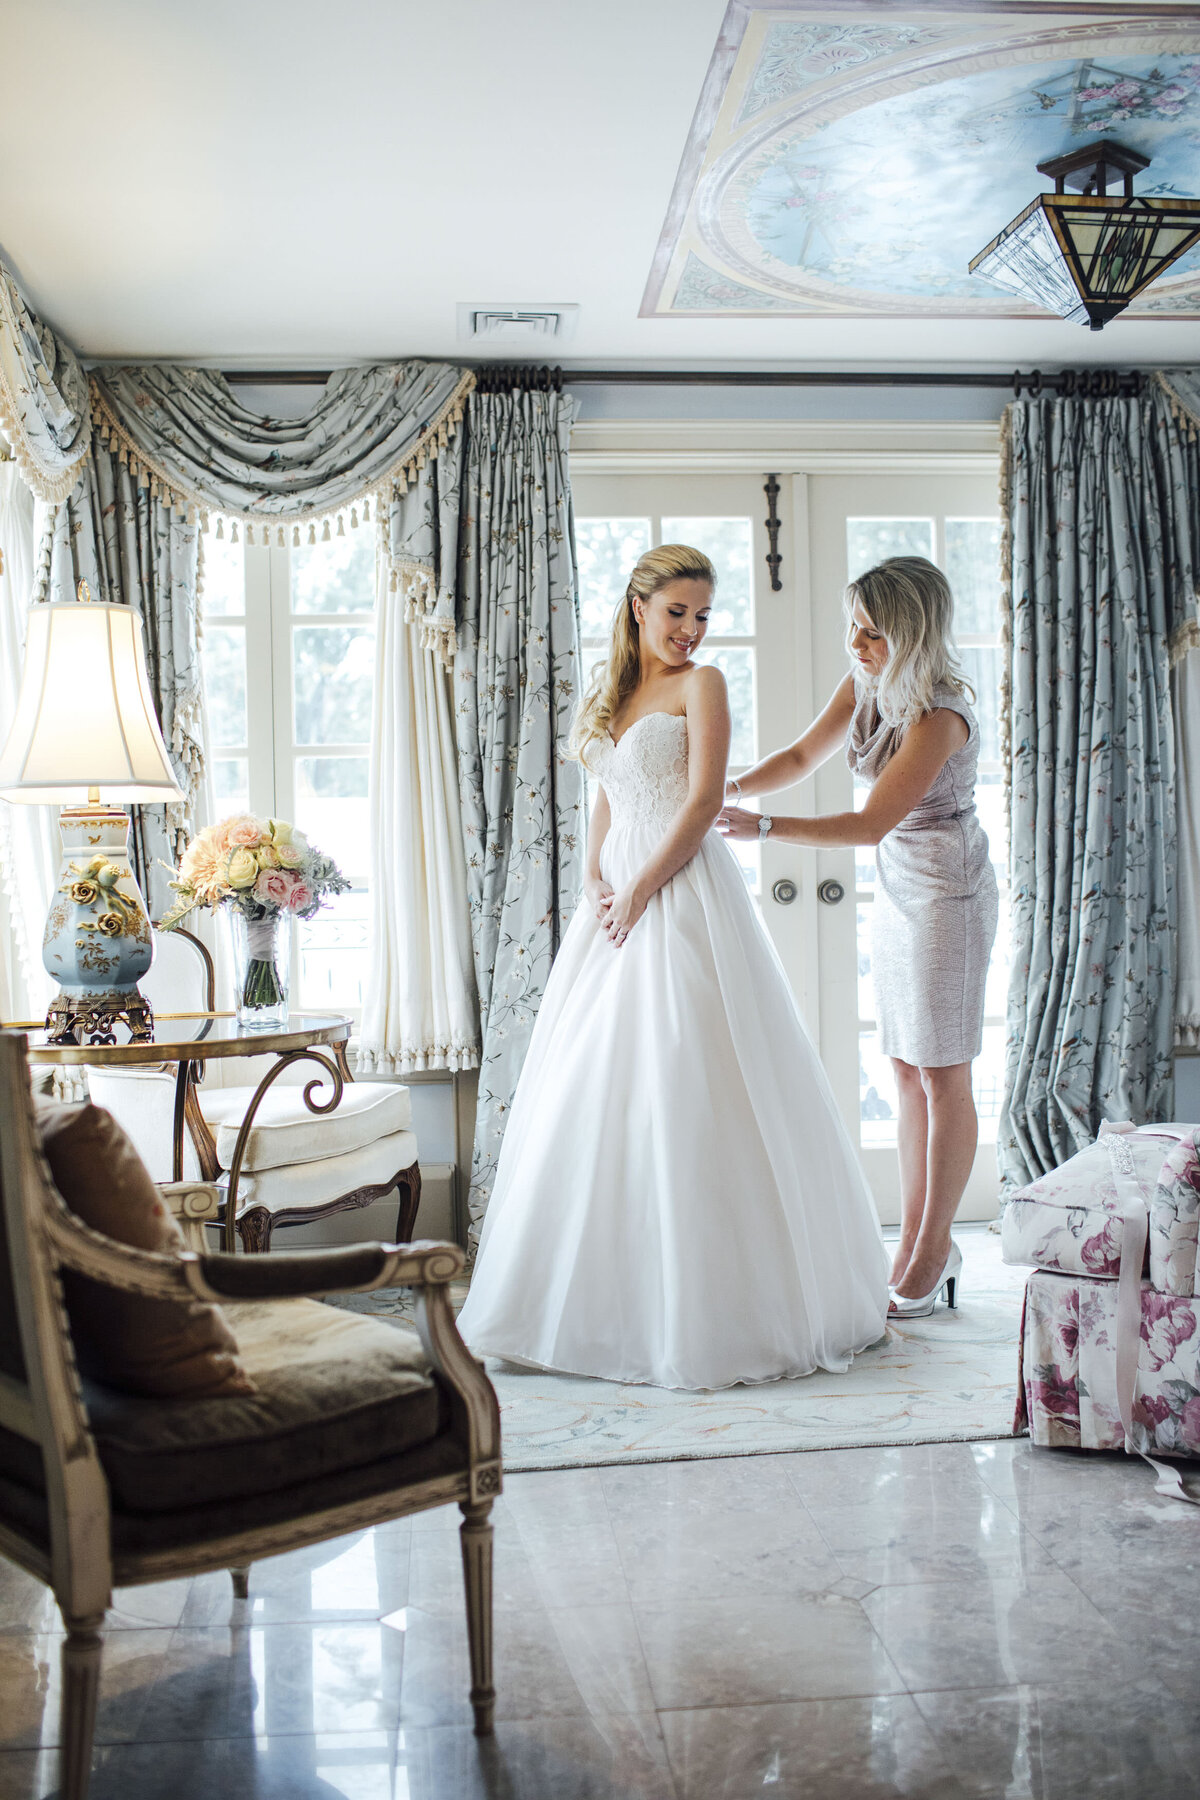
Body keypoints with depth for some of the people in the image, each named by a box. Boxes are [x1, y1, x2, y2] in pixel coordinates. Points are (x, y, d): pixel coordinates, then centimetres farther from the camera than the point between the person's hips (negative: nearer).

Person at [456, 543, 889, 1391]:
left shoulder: (702, 684, -3)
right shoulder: (614, 692, 17)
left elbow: (704, 803, -11)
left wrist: (640, 891, -12)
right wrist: (596, 883, 4)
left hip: (685, 899, -7)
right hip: (621, 901, 7)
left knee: (687, 1091, -7)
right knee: (595, 1091, 9)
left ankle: (713, 1305, 2)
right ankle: (608, 1291, 21)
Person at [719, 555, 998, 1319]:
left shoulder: (939, 716, -24)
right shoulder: (864, 684, 1)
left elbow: (870, 823, -25)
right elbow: (803, 755, 8)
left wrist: (764, 826, -26)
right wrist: (731, 788, -9)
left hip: (947, 893, -8)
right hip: (897, 889, 9)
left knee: (943, 1075, -1)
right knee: (908, 1071, 10)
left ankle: (934, 1251, 9)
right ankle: (918, 1244, 18)